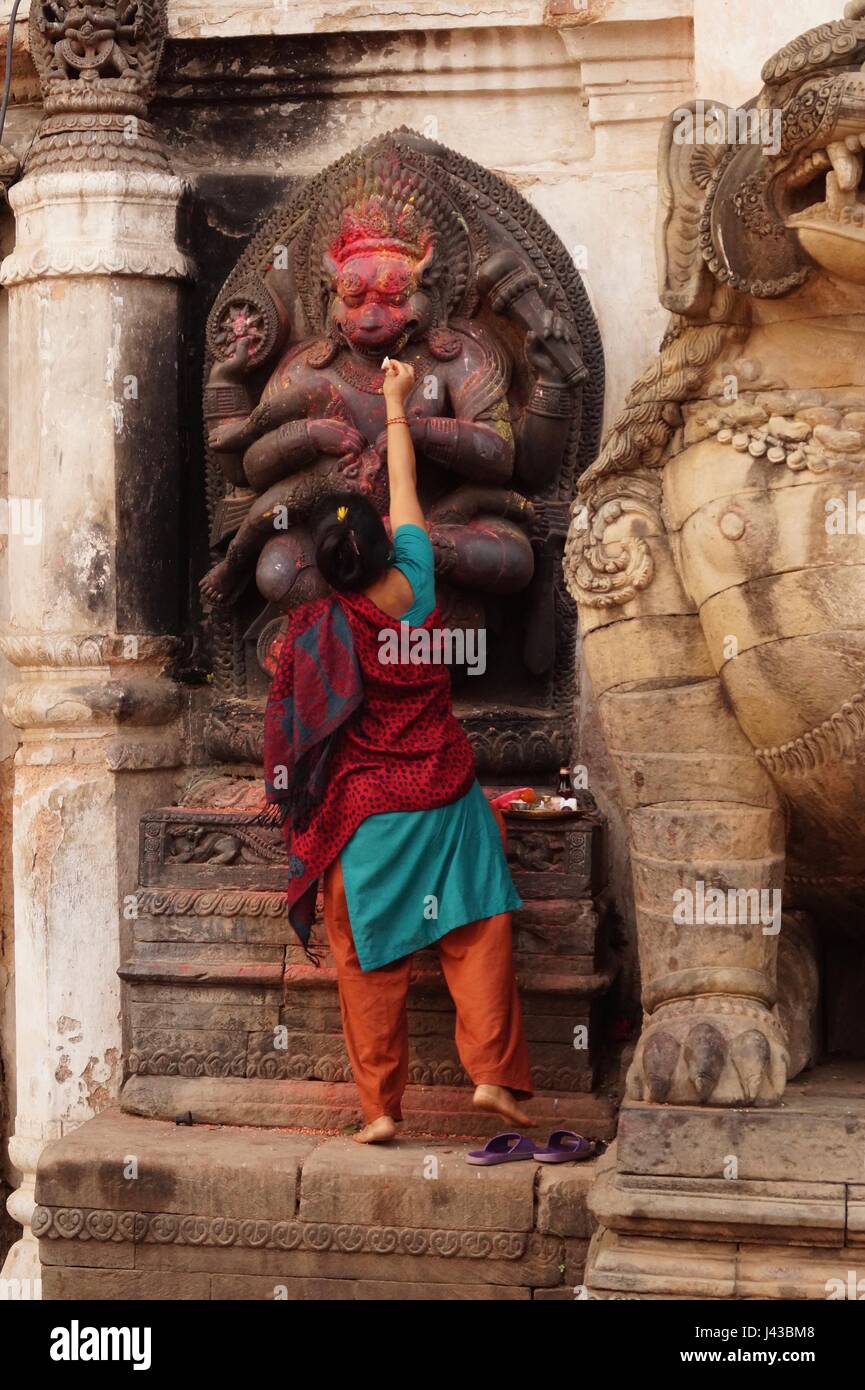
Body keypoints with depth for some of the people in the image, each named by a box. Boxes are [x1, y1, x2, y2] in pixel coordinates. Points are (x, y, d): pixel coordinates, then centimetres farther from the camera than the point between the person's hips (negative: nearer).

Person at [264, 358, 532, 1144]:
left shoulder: (313, 632, -9)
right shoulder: (413, 589, -5)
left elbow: (296, 733, -2)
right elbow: (405, 489, 10)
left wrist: (300, 814, 14)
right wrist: (396, 406, 23)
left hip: (364, 815, -1)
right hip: (446, 803, 1)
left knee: (371, 963, 5)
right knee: (477, 938, 7)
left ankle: (381, 1107, 6)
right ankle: (492, 1071, -1)